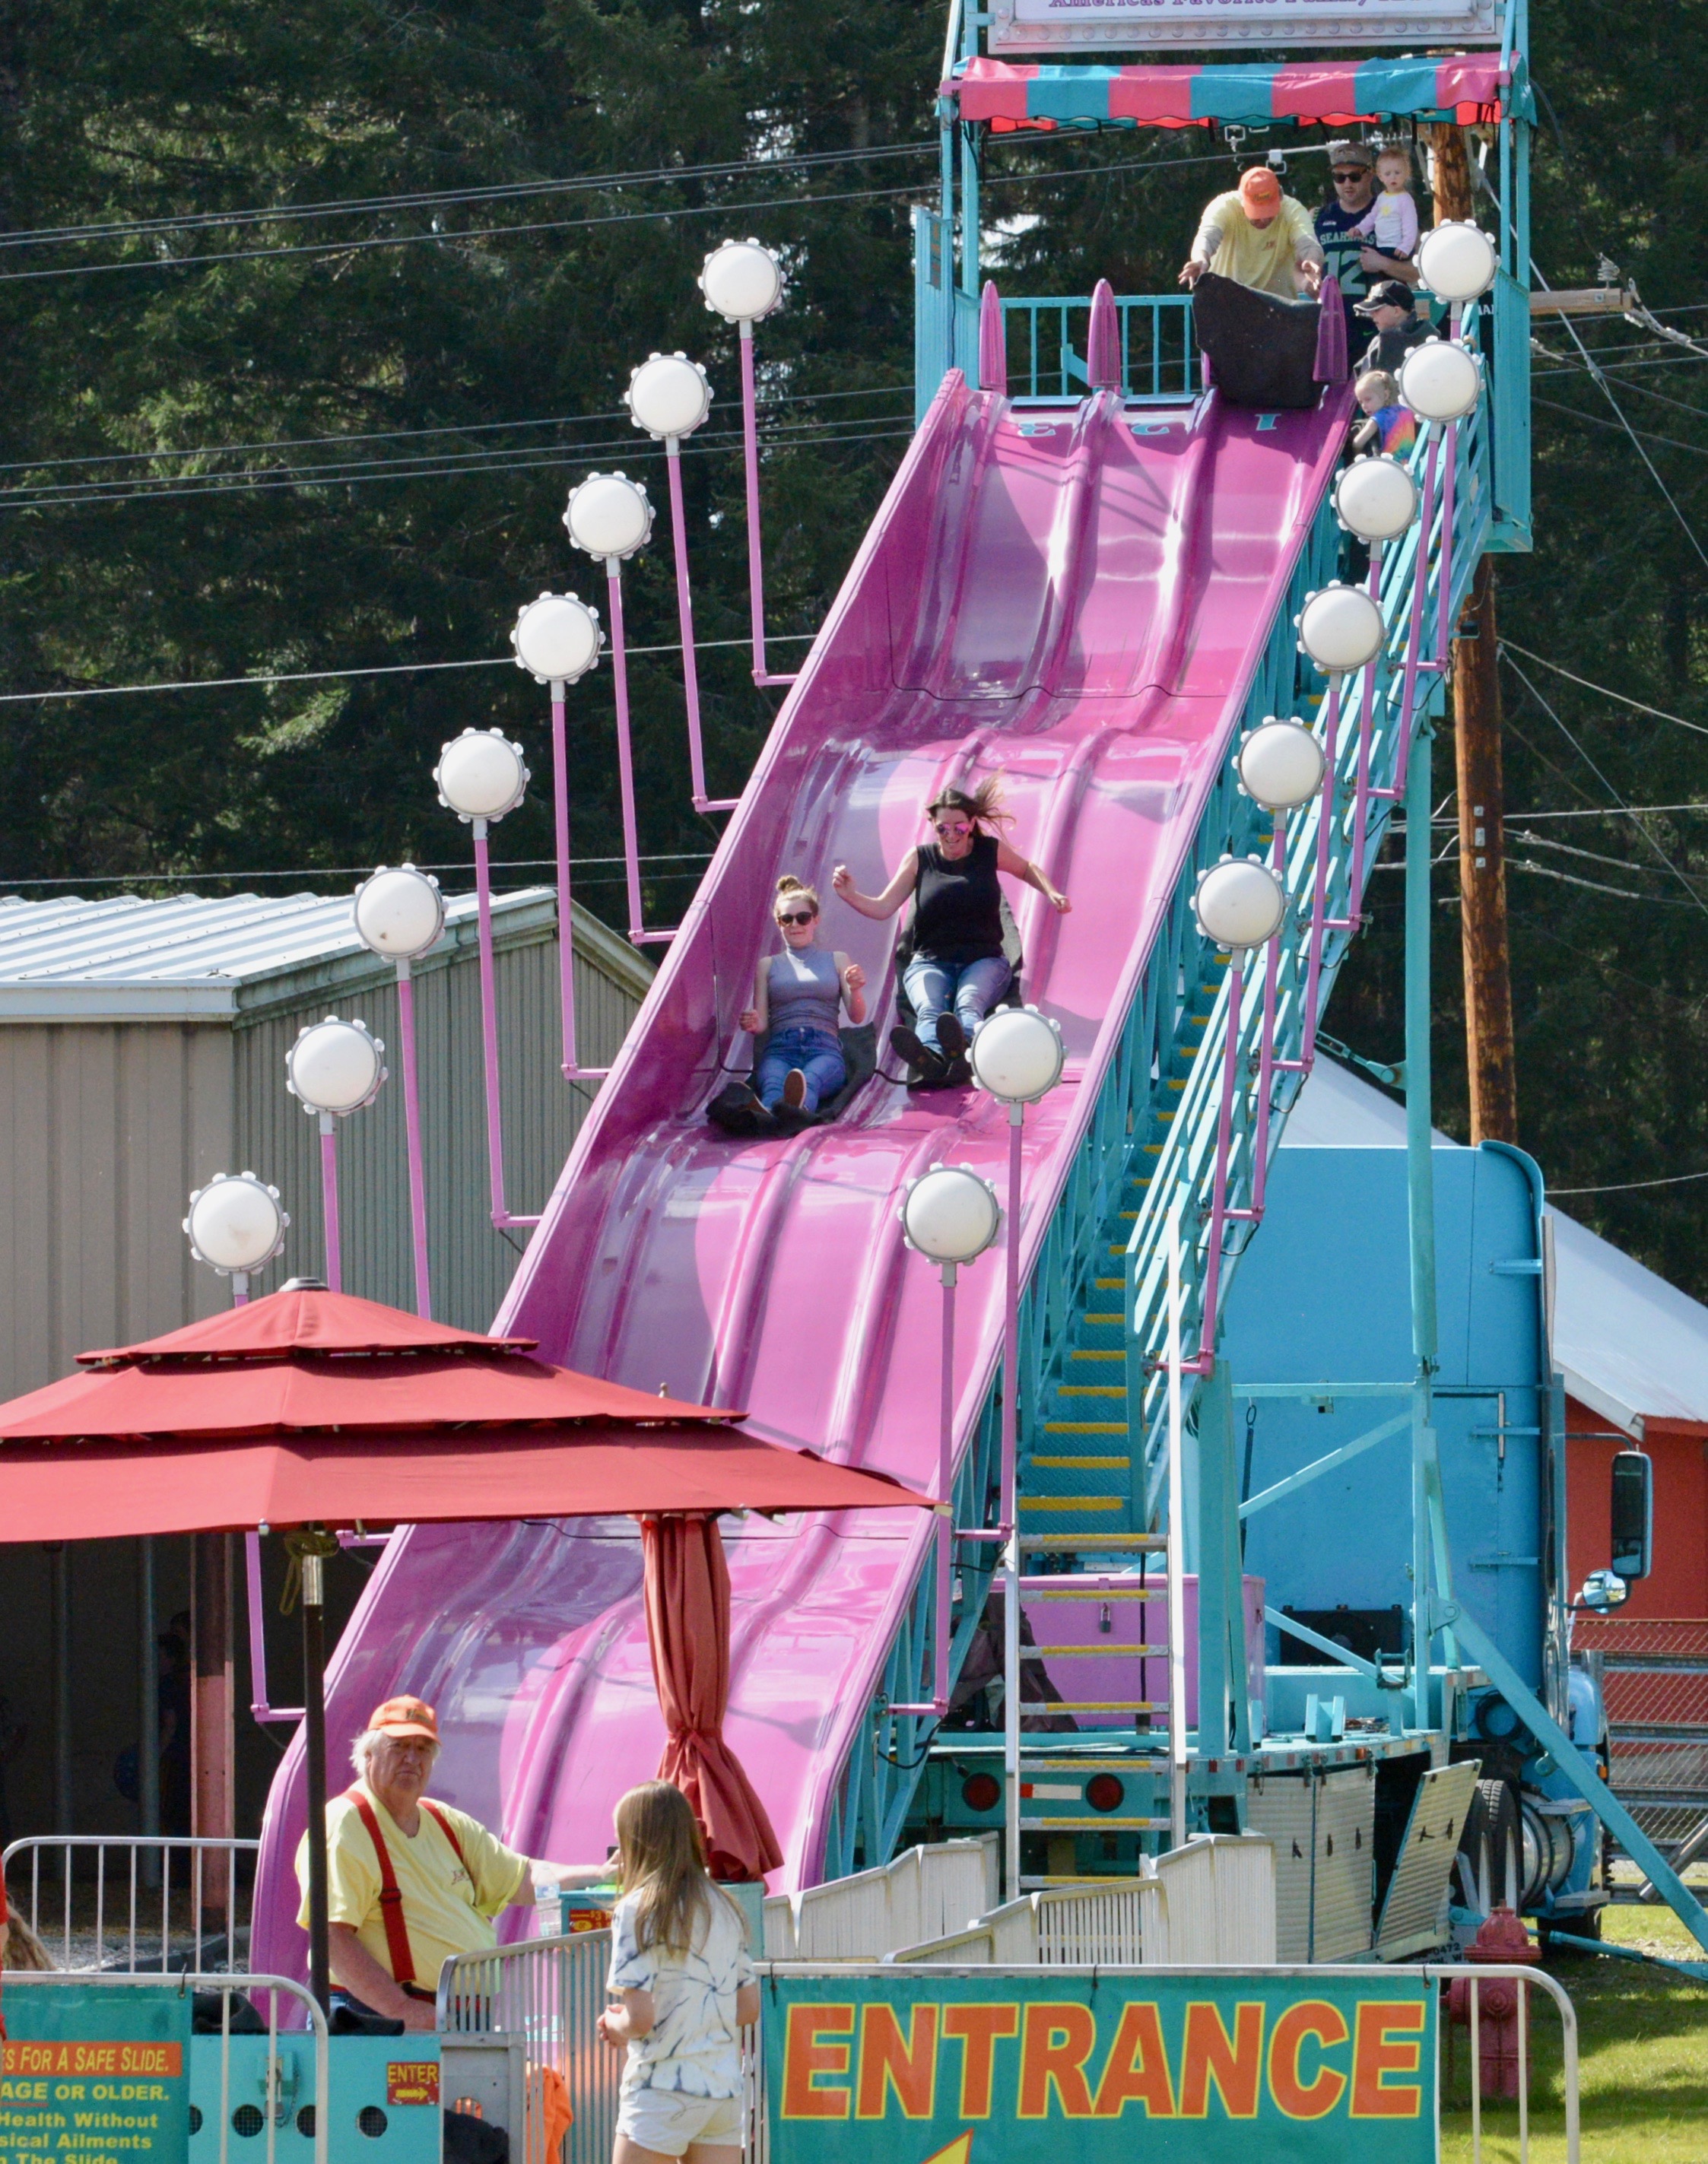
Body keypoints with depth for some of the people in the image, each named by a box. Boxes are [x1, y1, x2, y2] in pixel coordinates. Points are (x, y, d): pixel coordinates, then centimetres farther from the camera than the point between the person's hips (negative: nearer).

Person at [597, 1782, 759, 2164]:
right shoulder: (723, 1909, 11)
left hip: (663, 2090, -6)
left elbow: (640, 2018, -14)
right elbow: (749, 2008, 15)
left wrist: (613, 2024, 6)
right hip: (725, 2089, 6)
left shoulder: (638, 1910, -9)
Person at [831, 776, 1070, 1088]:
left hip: (984, 960, 0)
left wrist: (1051, 893, 10)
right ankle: (931, 1057, -74)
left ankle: (964, 1051, -76)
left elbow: (1027, 870, 28)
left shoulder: (991, 851, 9)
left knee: (968, 1004, -38)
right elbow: (883, 907, 7)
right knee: (929, 1009, -37)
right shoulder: (920, 858, 8)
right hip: (930, 961, 0)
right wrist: (850, 895, -12)